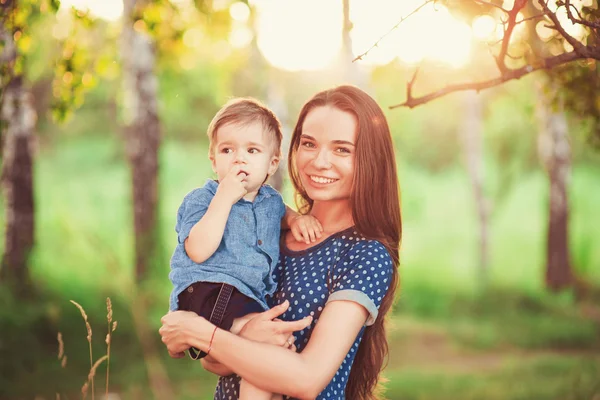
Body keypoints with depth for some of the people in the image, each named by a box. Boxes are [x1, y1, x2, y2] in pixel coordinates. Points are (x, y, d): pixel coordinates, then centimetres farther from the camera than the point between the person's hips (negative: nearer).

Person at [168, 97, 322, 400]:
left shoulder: (270, 199, 18)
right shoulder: (200, 200, -1)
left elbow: (280, 212, 44)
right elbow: (198, 251, -18)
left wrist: (298, 218, 20)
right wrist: (224, 197, -17)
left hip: (251, 301, 8)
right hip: (206, 295, -8)